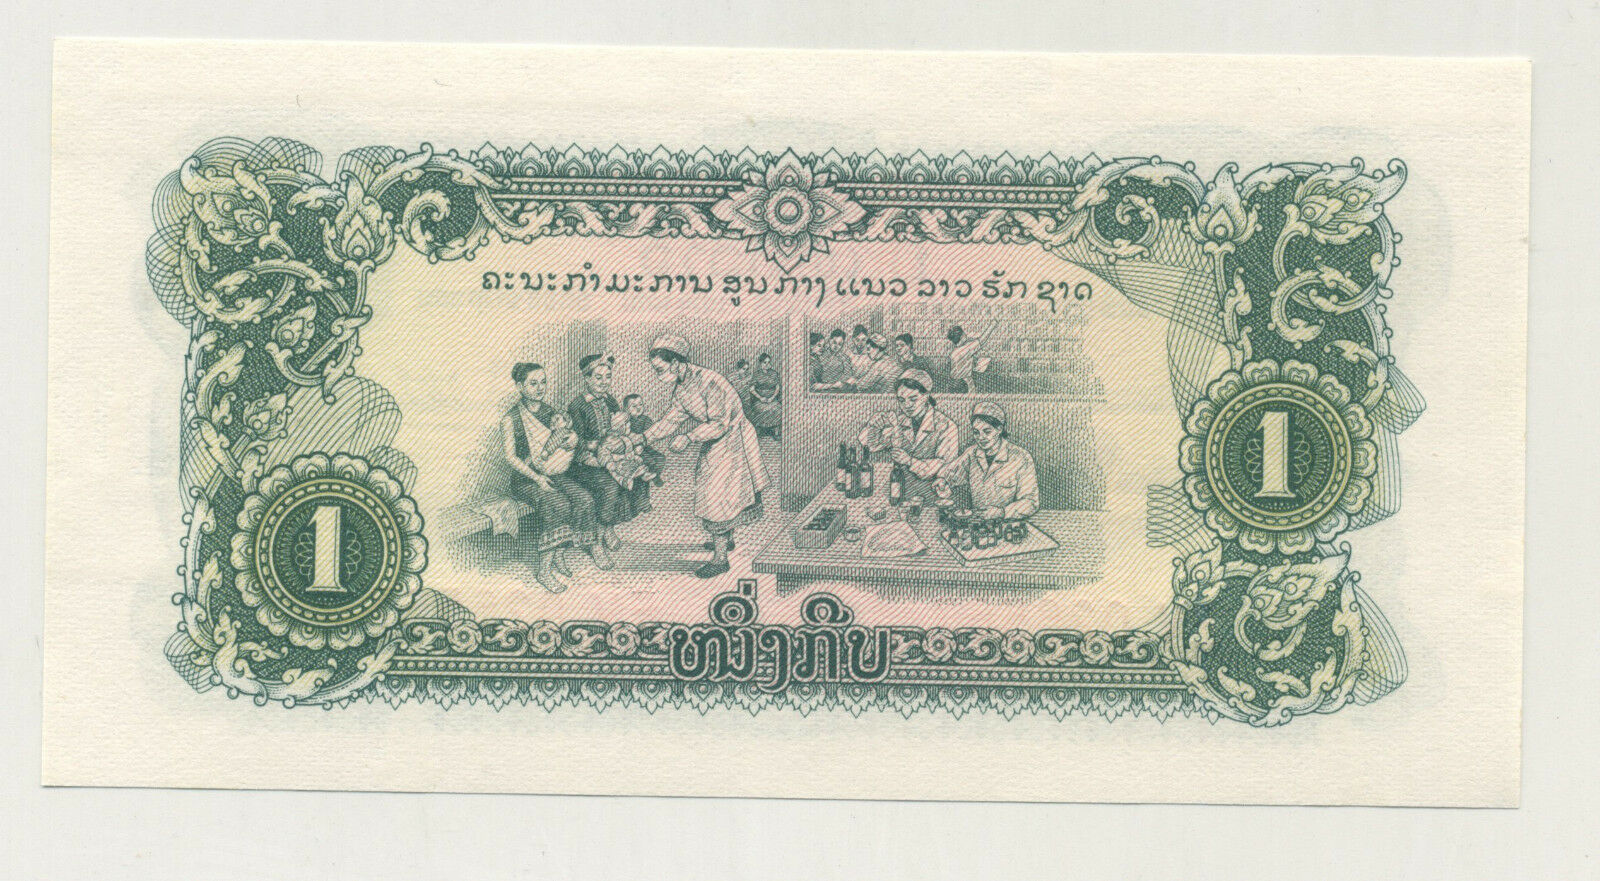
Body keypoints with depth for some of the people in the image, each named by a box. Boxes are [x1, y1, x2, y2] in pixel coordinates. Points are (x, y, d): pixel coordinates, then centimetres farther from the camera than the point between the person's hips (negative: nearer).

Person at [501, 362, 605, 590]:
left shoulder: (552, 414, 11)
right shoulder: (511, 420, -4)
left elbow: (572, 442, 6)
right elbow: (511, 457, -9)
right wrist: (537, 477, -21)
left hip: (555, 474, 5)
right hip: (526, 479, -5)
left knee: (585, 501, -23)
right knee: (558, 505, -33)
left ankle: (556, 554, -7)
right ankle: (545, 570, -27)